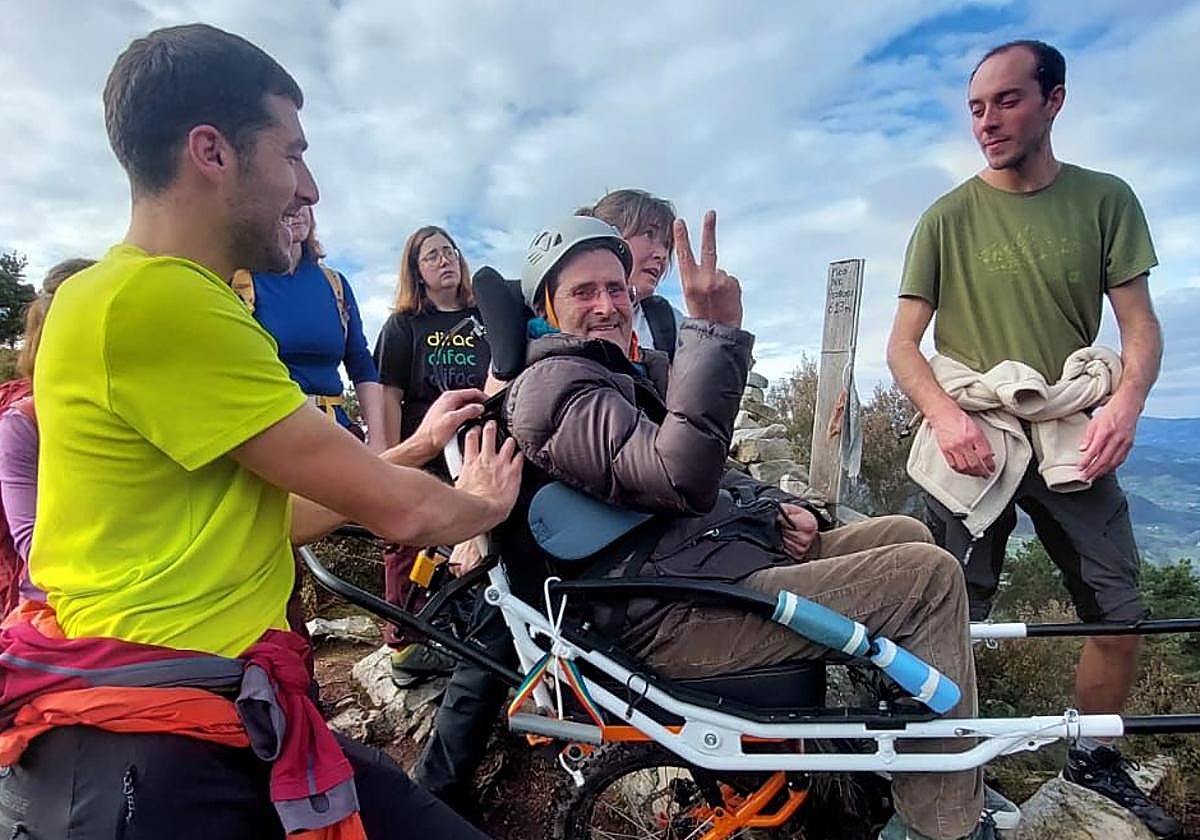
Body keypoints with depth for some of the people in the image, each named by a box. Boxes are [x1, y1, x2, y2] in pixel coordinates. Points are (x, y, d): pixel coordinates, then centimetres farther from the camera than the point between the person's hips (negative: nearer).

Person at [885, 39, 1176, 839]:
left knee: (1122, 618, 7)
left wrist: (1127, 399, -18)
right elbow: (902, 344, -5)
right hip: (973, 445, -2)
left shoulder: (1105, 199, 4)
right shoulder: (949, 218, -2)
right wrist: (946, 415, -23)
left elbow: (1139, 322, 2)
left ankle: (1095, 759, 32)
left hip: (1073, 443, 3)